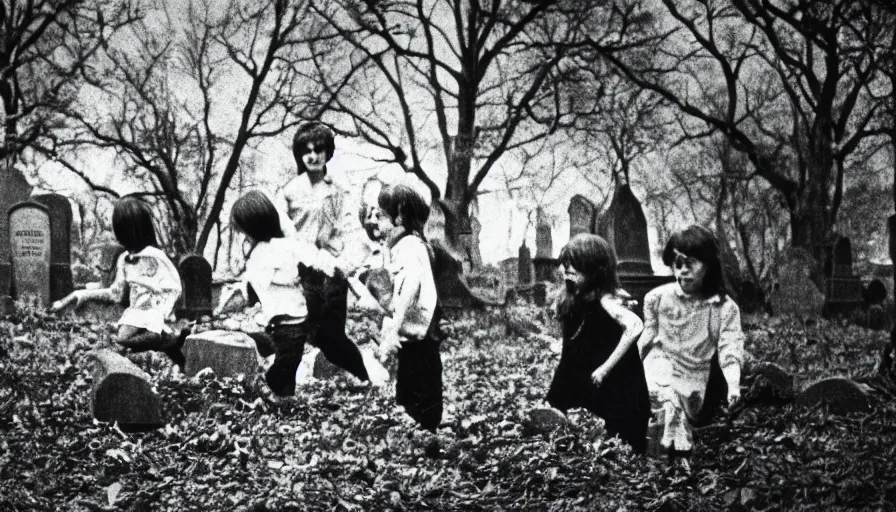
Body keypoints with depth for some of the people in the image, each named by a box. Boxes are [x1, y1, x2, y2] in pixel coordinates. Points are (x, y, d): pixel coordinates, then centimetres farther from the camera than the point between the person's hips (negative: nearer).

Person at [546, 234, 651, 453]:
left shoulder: (604, 300, -18)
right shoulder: (573, 302, 6)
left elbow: (634, 326, -33)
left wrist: (606, 367, -27)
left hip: (614, 396, -8)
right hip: (582, 393, 8)